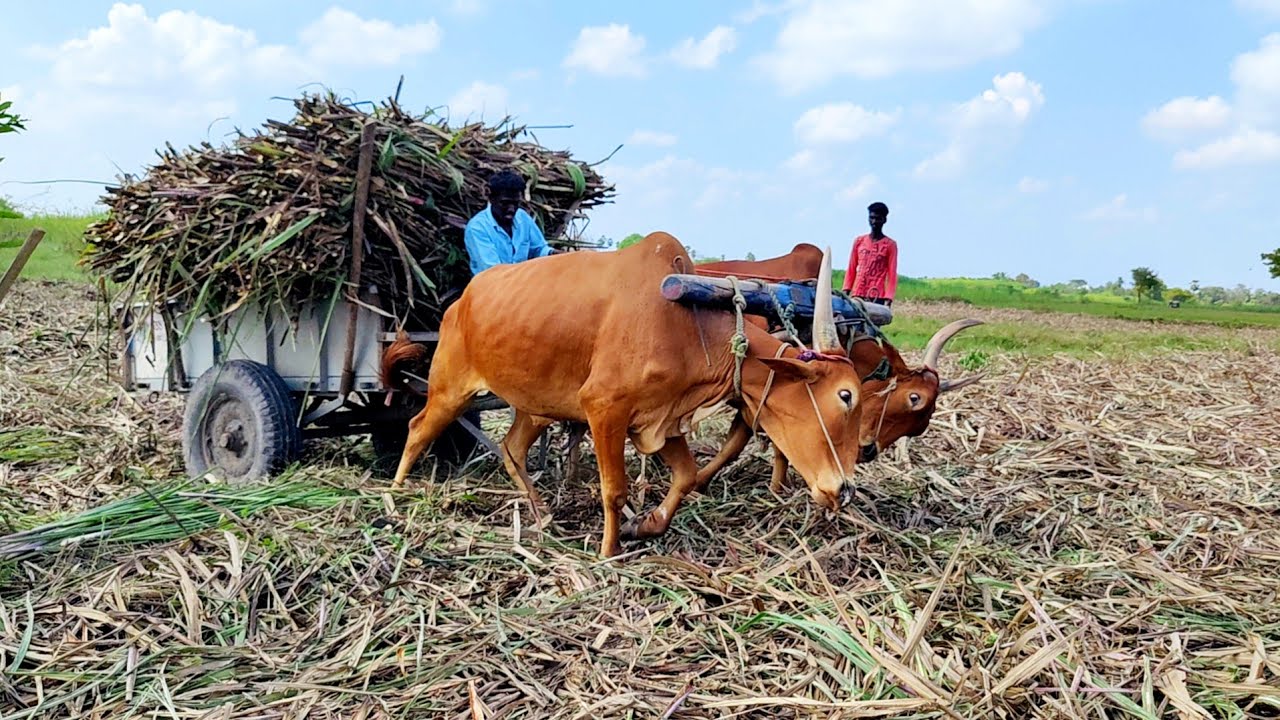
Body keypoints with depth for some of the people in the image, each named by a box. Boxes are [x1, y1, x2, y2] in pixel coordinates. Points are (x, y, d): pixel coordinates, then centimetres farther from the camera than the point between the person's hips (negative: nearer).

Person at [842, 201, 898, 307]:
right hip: (857, 295, 3)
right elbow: (851, 270, 14)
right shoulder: (859, 241, 11)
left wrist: (888, 298, -12)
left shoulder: (890, 245, 2)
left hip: (878, 297, -3)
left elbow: (892, 274, -2)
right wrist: (846, 291, 4)